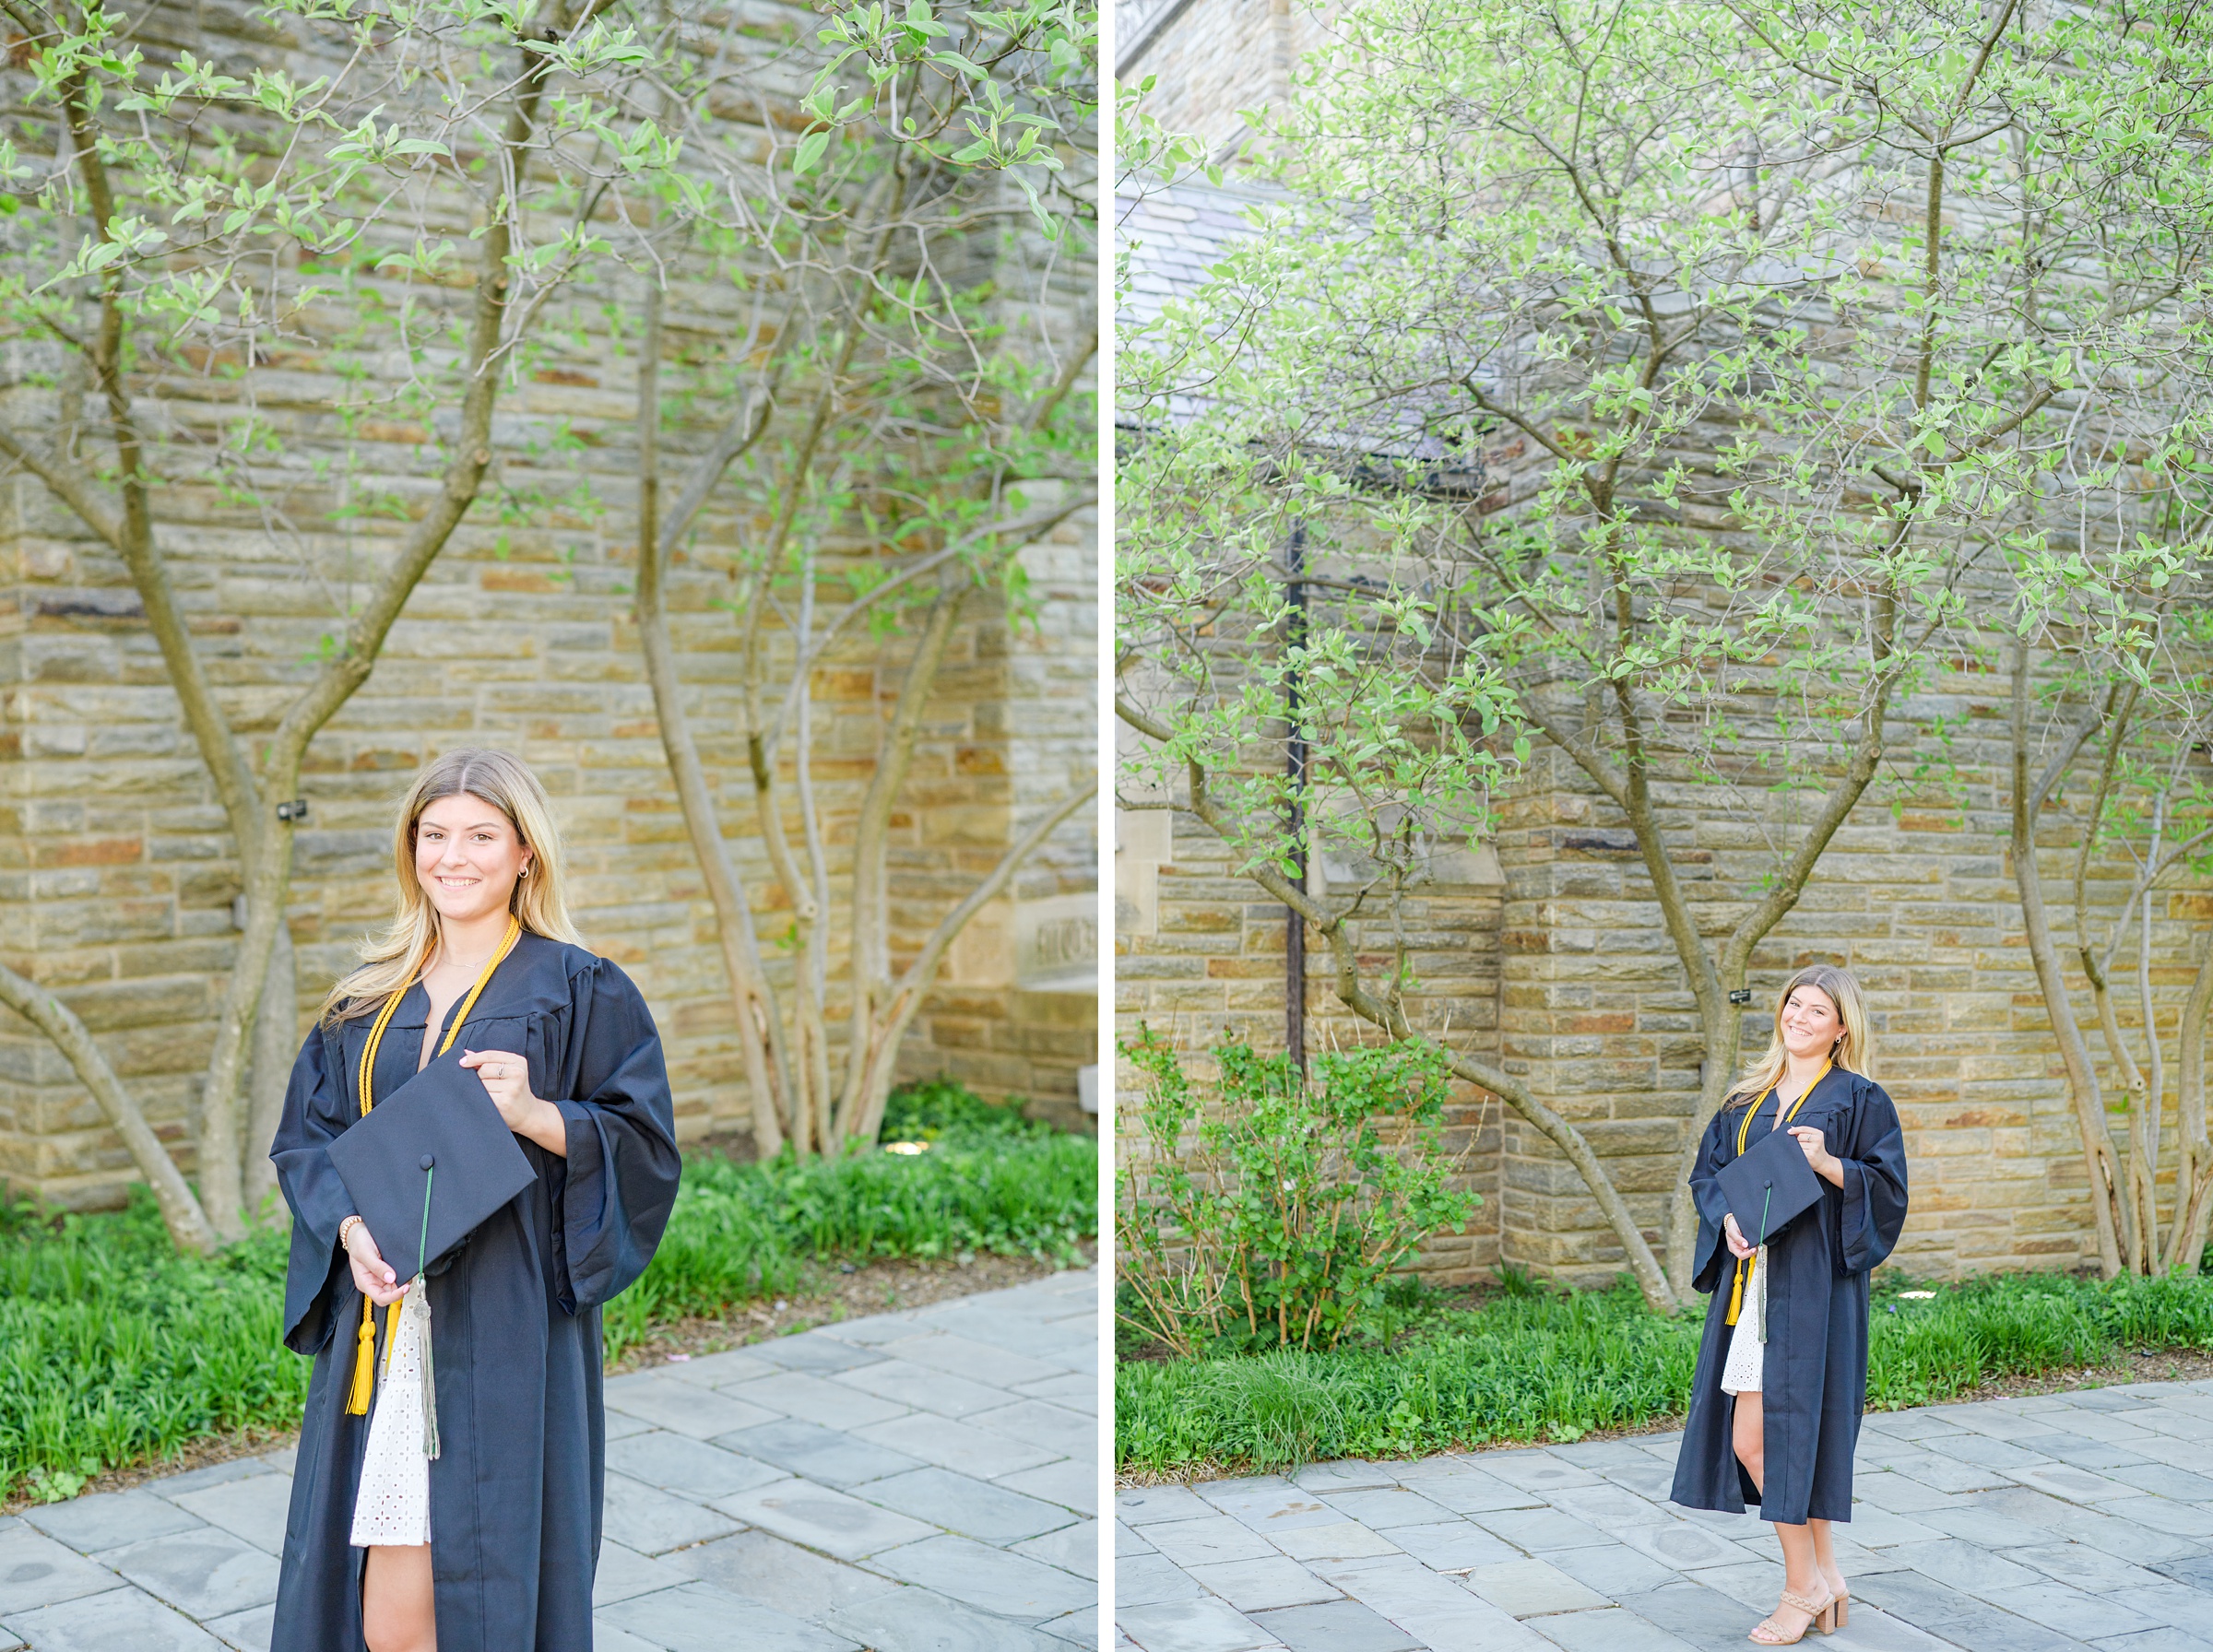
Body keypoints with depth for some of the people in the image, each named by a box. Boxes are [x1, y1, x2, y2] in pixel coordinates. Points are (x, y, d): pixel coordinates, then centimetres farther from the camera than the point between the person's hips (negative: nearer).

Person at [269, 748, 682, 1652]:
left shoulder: (581, 992, -1)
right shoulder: (370, 998, 13)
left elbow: (645, 1144, -4)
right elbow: (305, 1138, 13)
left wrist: (534, 1115, -21)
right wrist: (351, 1228, -6)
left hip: (506, 1336, -4)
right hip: (380, 1327, 4)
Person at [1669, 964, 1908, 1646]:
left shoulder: (1859, 1099, -2)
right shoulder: (1749, 1097, 14)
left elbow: (1888, 1185, -5)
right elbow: (1708, 1170, 16)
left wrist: (1827, 1164, -21)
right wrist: (1728, 1219, -3)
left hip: (1813, 1287, -6)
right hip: (1749, 1281, 6)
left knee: (1788, 1430, -6)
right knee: (1749, 1441, 7)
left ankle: (1803, 1588, 11)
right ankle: (1824, 1576, 23)